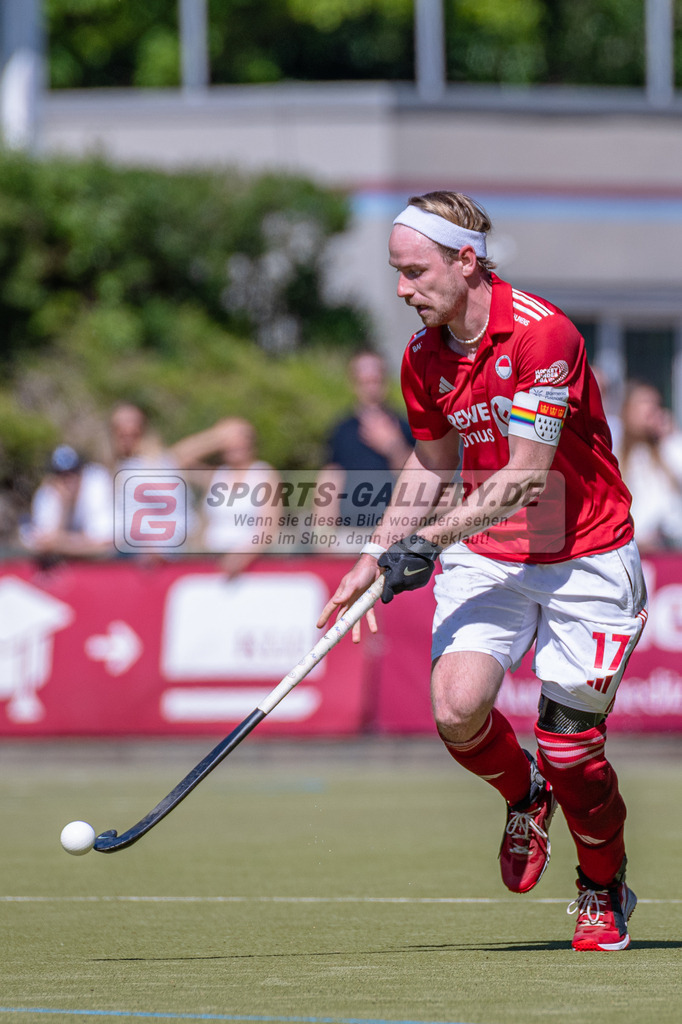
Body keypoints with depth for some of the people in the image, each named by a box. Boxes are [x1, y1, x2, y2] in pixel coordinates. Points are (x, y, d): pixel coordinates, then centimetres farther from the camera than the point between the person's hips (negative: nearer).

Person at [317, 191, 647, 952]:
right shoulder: (424, 357, 1)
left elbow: (527, 477, -23)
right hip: (483, 554, 5)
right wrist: (378, 554, 8)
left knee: (570, 747, -5)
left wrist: (431, 539, -27)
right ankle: (524, 795, 17)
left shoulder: (542, 333, -21)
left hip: (584, 557, -5)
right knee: (457, 708, -18)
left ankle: (603, 891, 23)